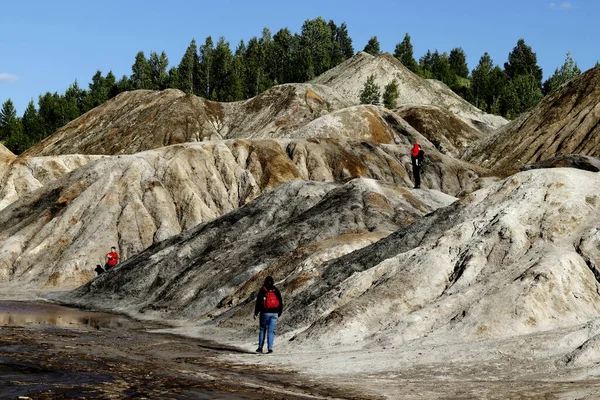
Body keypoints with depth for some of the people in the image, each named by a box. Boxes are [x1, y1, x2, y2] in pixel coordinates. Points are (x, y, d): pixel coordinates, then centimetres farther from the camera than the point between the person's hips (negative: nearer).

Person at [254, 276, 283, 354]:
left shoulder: (262, 290, -2)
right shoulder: (276, 290, 7)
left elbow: (258, 302, -6)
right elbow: (281, 303, 11)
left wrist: (256, 313, -1)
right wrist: (279, 313, 19)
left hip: (265, 313, -2)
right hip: (274, 313, 2)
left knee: (262, 330, 11)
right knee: (271, 331, 4)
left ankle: (260, 347, 7)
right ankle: (270, 348, -6)